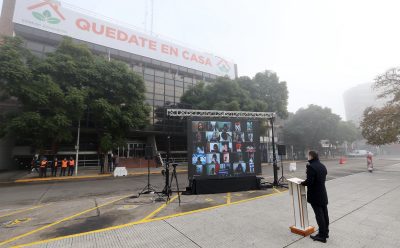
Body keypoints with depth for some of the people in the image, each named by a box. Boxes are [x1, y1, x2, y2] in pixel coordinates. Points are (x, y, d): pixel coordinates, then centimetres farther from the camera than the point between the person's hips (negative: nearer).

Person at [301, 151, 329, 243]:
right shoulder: (322, 166, 7)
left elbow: (309, 181, -25)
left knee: (319, 215, 0)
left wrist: (302, 183, -7)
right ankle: (326, 232, 31)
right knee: (324, 214, 17)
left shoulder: (311, 167, -22)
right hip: (323, 194, 9)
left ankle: (322, 235, 10)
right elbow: (323, 179, 14)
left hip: (315, 195, -9)